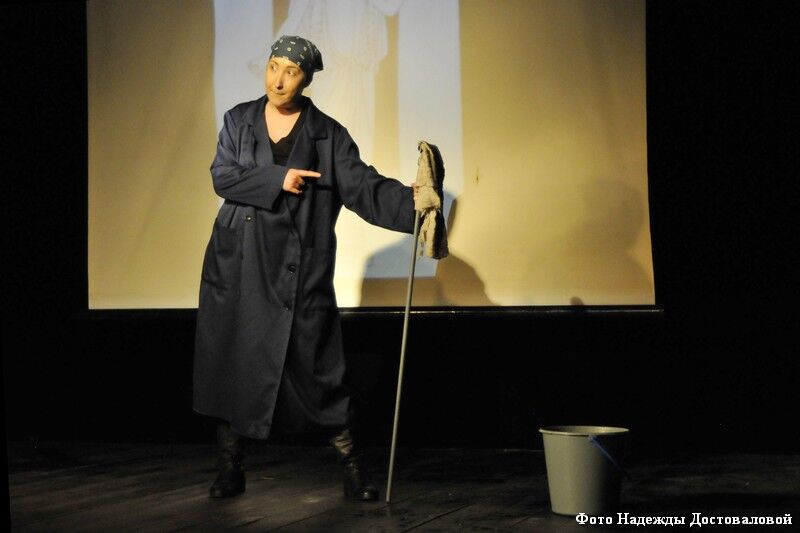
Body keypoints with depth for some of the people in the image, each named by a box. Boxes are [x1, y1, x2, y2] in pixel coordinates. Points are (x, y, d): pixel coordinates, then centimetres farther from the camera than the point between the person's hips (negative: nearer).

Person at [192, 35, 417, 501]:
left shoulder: (327, 134, 3)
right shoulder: (239, 121, 8)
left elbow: (362, 184, -7)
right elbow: (222, 176, -4)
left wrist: (410, 199, -22)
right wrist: (277, 180, -15)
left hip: (298, 270, -2)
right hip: (238, 267, 2)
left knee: (316, 366, -3)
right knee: (232, 363, 3)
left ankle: (354, 469, 7)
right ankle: (231, 469, 14)